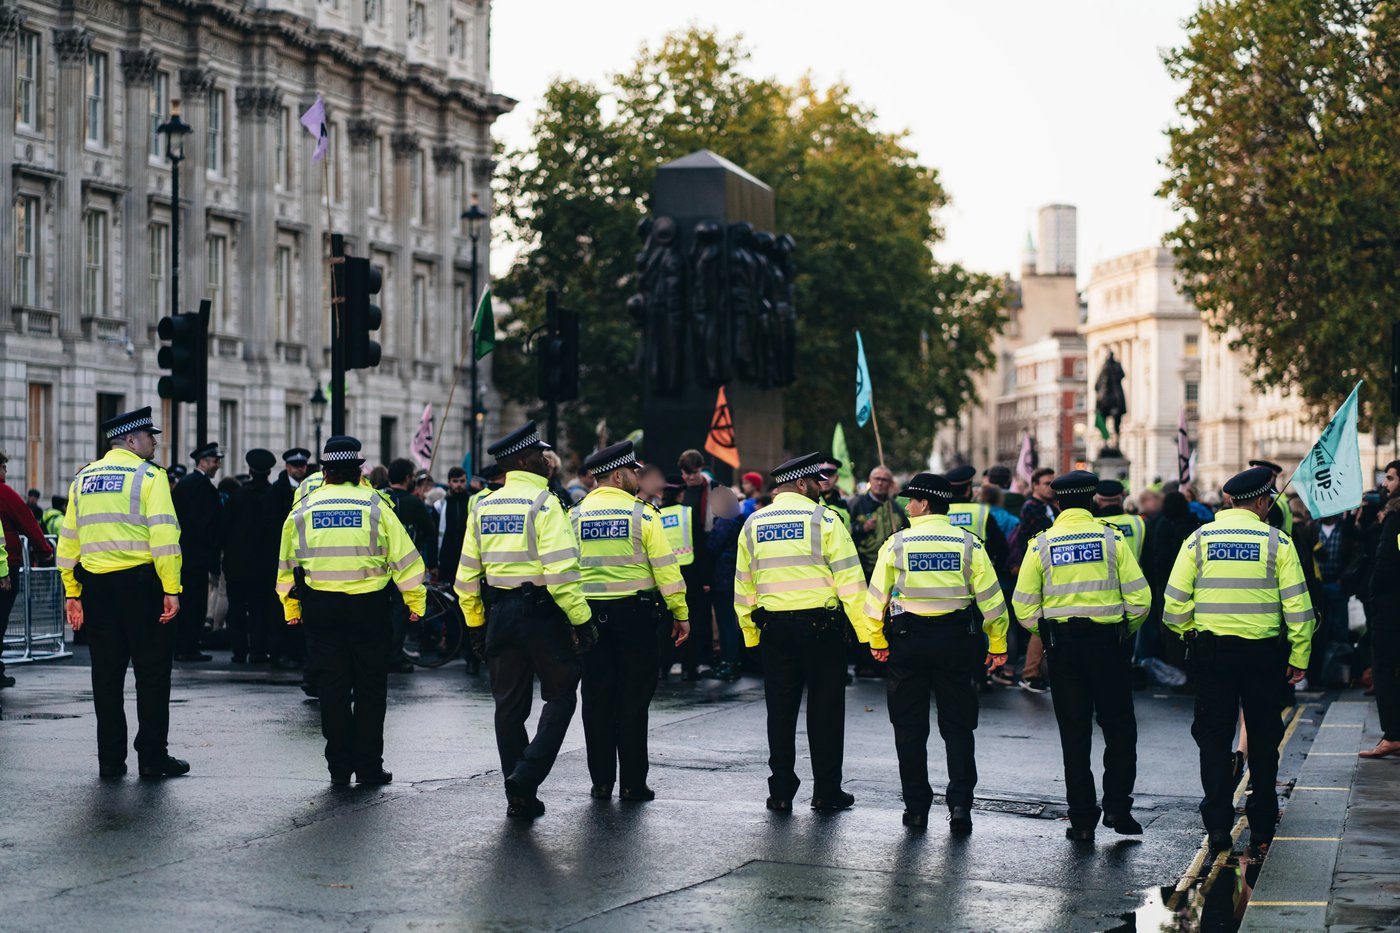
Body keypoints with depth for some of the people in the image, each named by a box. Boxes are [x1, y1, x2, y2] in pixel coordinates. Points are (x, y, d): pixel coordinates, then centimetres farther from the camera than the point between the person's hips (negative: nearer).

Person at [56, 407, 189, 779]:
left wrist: (72, 592, 16)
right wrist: (171, 589, -13)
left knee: (106, 672, 10)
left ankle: (110, 759, 12)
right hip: (140, 581, -5)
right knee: (152, 670, 2)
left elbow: (69, 538, 13)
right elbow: (164, 535, -14)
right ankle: (152, 757, 2)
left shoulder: (83, 478, 13)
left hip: (95, 584, 5)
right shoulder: (149, 476, -5)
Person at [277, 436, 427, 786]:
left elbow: (287, 563, 13)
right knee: (370, 688, 7)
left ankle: (339, 767, 9)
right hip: (368, 606, -2)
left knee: (332, 688, 7)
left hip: (320, 607, 2)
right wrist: (416, 600, 8)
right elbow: (403, 557, -2)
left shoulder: (302, 509, 5)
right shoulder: (374, 505, -2)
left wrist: (290, 607, 23)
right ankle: (368, 767, 8)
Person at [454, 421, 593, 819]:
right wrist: (581, 620, -16)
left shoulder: (483, 507, 9)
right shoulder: (543, 503, -10)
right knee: (560, 696, 6)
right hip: (541, 611, -6)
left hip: (499, 613, 6)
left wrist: (476, 624, 19)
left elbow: (467, 574, 11)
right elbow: (560, 570, -19)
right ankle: (526, 779, -8)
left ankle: (519, 798, 16)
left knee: (509, 704, 12)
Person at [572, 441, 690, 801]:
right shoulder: (642, 514, -6)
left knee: (597, 699, 8)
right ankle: (633, 783, 5)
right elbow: (666, 568, -7)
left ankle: (601, 782, 10)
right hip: (635, 611, -3)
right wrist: (680, 614, 0)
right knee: (633, 699, 3)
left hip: (590, 613, 3)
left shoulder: (575, 515, 4)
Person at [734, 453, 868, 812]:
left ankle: (781, 792, 10)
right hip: (820, 625, -4)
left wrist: (750, 634, 18)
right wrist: (867, 630, -7)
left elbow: (743, 584, 11)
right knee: (824, 708, 5)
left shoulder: (753, 524, 9)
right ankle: (826, 791, 9)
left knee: (780, 708, 9)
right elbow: (849, 578, -10)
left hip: (773, 625, 4)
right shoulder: (823, 519, -6)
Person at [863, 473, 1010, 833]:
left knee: (910, 726, 10)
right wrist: (997, 644, 8)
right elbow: (990, 597, -1)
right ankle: (960, 804, -2)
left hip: (908, 638, -1)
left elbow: (877, 595, 0)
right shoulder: (968, 543, -1)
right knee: (957, 727, 8)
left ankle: (916, 807, 12)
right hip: (955, 639, 1)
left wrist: (877, 640, 11)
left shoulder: (897, 543, -4)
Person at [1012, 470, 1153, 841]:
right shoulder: (1112, 538, -4)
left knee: (1074, 735, 7)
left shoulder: (1041, 544, -1)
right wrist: (1126, 629, 11)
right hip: (1109, 643, -1)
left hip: (1063, 646, 1)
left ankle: (1082, 820, 7)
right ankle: (1117, 807, 6)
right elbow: (1139, 598, -6)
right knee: (1119, 728, 12)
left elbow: (1024, 608, -2)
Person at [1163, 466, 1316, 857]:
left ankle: (1218, 827, 4)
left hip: (1210, 650, 1)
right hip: (1263, 650, -1)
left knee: (1213, 737, 9)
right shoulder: (1277, 542, -4)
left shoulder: (1200, 539, 1)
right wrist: (1299, 656, 2)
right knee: (1263, 740, 10)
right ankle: (1261, 831, 13)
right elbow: (1297, 604, -6)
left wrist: (1188, 635, 16)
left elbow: (1175, 601, -1)